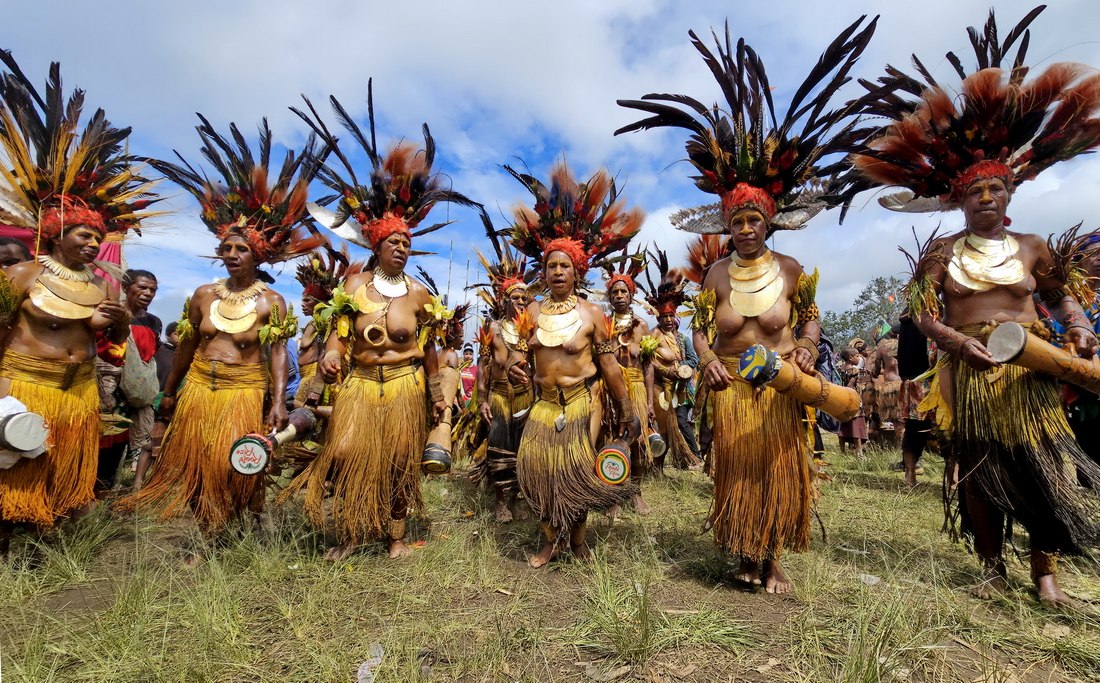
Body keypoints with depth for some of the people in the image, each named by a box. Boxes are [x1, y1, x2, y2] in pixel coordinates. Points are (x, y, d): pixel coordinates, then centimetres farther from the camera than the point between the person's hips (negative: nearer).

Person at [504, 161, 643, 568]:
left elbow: (610, 366, -4)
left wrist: (626, 409, -4)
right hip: (544, 403, 3)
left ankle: (578, 536, 27)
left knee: (577, 472, 3)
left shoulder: (591, 313, -5)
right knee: (538, 469, 1)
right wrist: (515, 371, -10)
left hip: (582, 402, -3)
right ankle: (553, 539, 21)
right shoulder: (533, 313, 5)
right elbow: (522, 358, 14)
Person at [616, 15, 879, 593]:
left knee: (779, 469, 8)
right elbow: (699, 327, 3)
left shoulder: (790, 269, -3)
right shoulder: (717, 274, -3)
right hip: (730, 388, 0)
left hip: (781, 386, 0)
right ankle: (746, 556, 25)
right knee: (738, 469, 8)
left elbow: (810, 316, 9)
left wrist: (806, 346, -11)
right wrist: (706, 359, -16)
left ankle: (772, 558, 26)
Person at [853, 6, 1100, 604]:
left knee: (1043, 464, -1)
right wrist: (959, 341, -17)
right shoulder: (940, 251, 2)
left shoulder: (1031, 248, 8)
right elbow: (921, 313, -3)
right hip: (967, 372, -1)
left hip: (1028, 372, 1)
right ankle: (994, 566, 20)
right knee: (978, 469, 6)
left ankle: (1045, 569, 15)